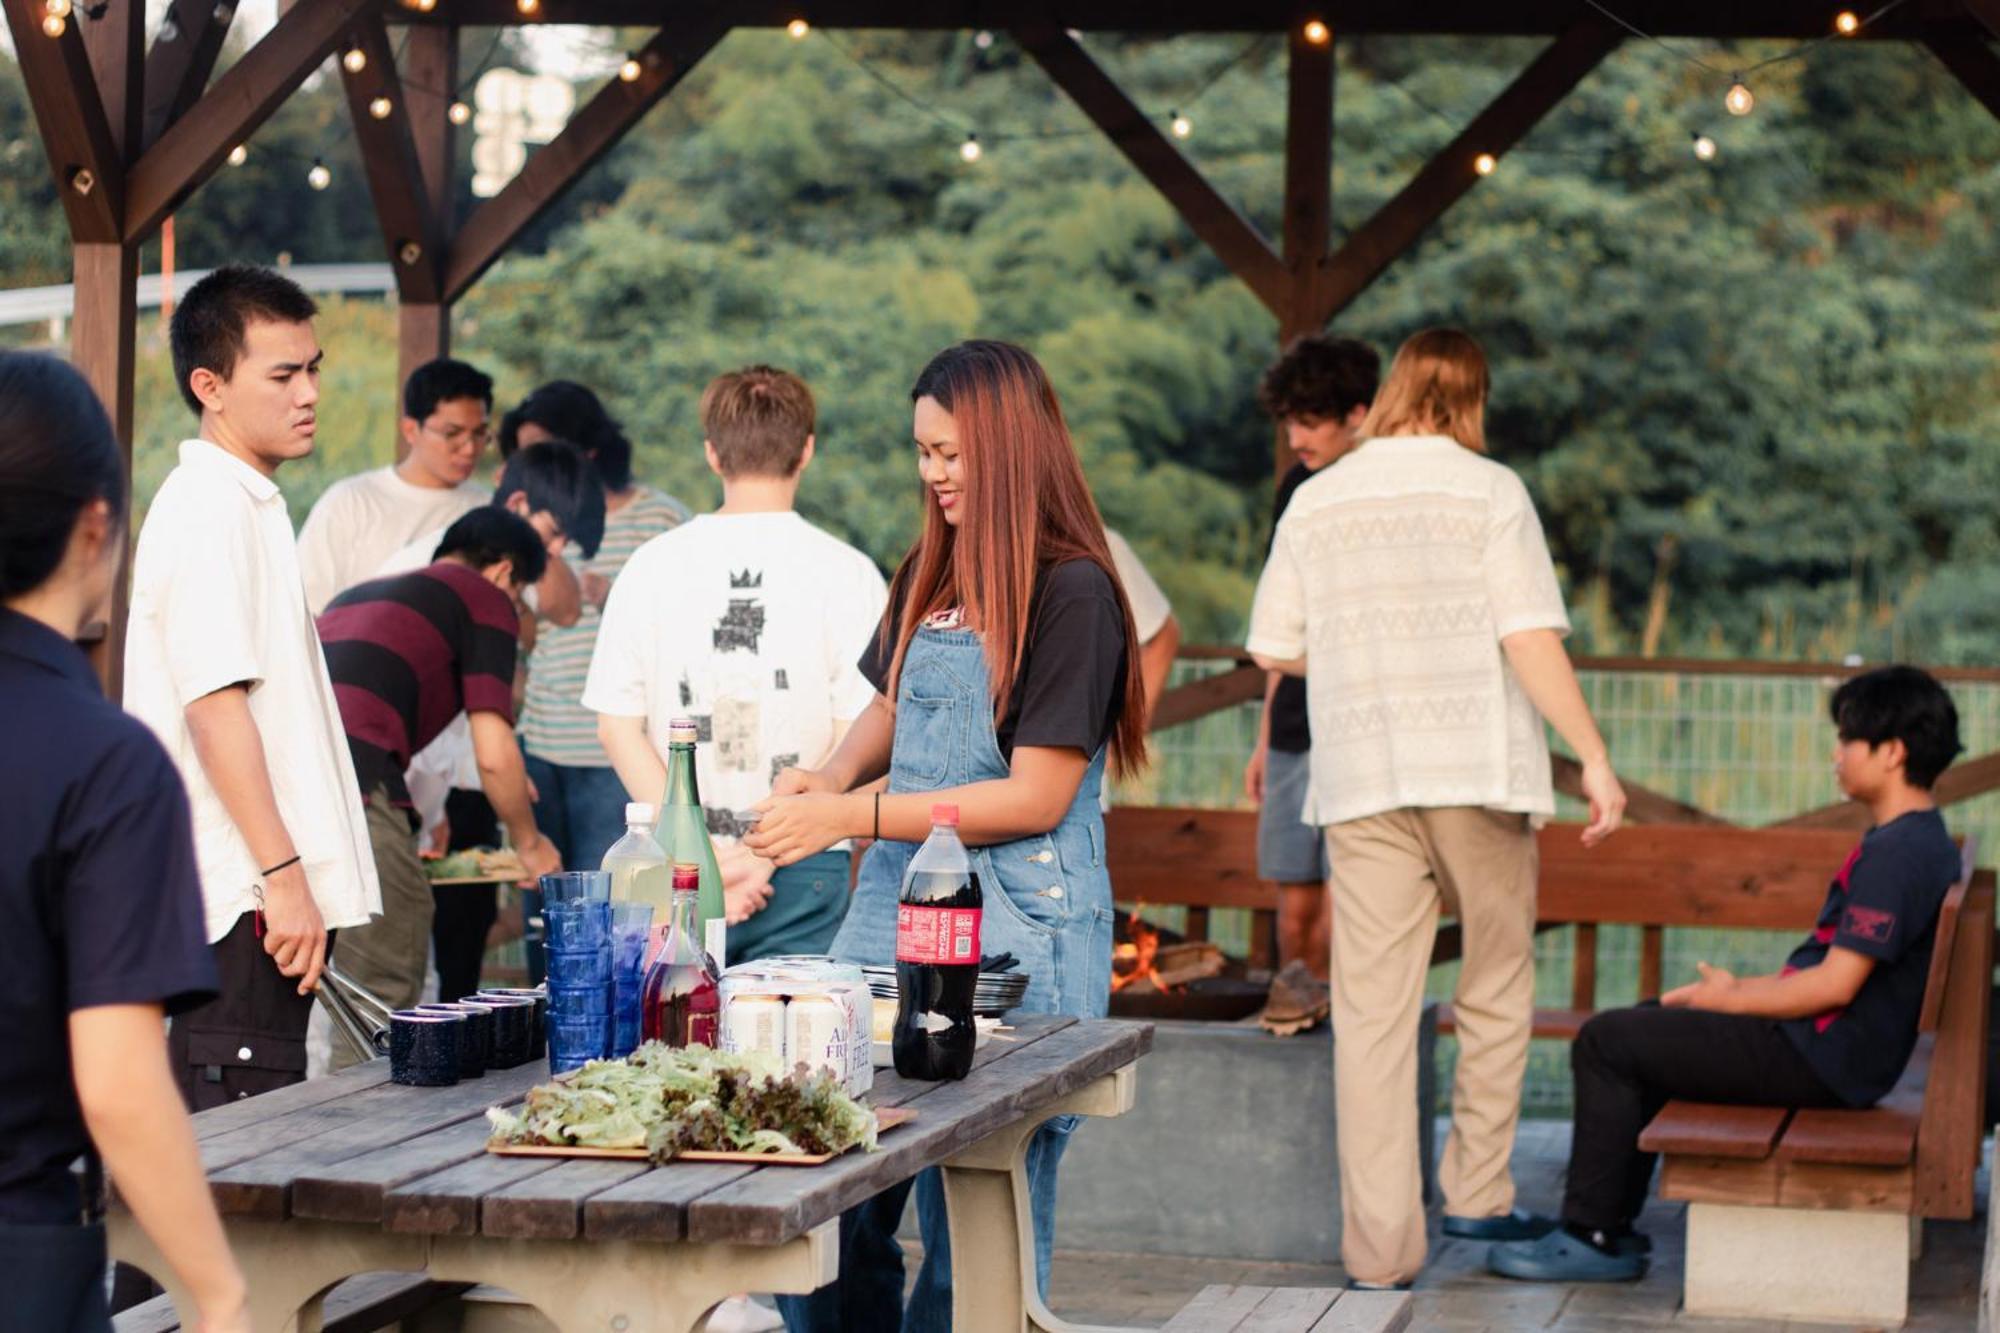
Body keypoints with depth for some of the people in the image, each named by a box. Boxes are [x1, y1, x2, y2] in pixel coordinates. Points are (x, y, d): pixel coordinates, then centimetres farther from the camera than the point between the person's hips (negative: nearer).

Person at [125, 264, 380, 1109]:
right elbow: (214, 704, -20)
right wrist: (283, 872, -21)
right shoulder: (210, 507, -12)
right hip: (246, 899, -10)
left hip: (257, 894, 10)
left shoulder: (247, 502, 19)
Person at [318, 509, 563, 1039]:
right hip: (354, 787, -7)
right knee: (385, 1002, -2)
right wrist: (529, 842, 21)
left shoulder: (357, 594, 34)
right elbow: (494, 755, 3)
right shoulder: (485, 598, 11)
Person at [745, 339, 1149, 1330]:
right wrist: (831, 776, 6)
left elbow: (1036, 798, -13)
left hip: (1017, 928, -7)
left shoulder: (1071, 593, -10)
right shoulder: (932, 572, 12)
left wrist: (850, 818, -15)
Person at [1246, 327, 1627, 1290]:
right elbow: (1531, 639, -10)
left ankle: (1380, 1246, -2)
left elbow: (1276, 650, 11)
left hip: (1361, 781, 2)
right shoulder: (1489, 492, -2)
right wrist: (1594, 758, -6)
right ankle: (1477, 1194, 17)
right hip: (1478, 771, -2)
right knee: (1495, 991, 15)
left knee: (1372, 1011, 1)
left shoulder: (1317, 501, 8)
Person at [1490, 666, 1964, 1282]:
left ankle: (1591, 1236, -2)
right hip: (1823, 1046, 11)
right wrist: (1742, 987, 11)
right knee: (1642, 1029, 21)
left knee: (1607, 1042, -9)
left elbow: (1835, 984, -24)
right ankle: (1610, 1223, 18)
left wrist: (1729, 1000, -11)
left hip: (1821, 1058, -11)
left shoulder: (1899, 852, -21)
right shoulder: (1915, 840, 12)